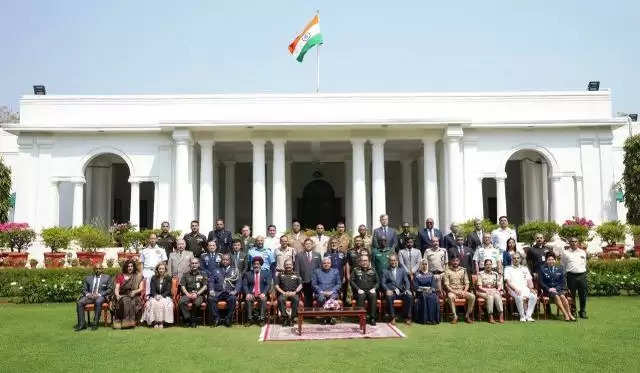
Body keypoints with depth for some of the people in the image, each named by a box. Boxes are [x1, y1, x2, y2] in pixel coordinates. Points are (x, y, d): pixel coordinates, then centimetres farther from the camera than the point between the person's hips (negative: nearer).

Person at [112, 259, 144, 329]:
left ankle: (130, 322, -34)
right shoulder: (120, 277, 16)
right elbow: (116, 288, 7)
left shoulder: (138, 277, 14)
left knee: (132, 302, -35)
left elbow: (141, 289, 5)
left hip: (134, 297, -1)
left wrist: (135, 292, -16)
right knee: (124, 302, -34)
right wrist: (117, 295, -13)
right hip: (122, 296, 1)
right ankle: (121, 322, -34)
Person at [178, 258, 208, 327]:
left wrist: (197, 294, -10)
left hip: (199, 294, -2)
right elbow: (182, 286, 9)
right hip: (188, 294, 2)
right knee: (181, 302, -30)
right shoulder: (186, 275, 18)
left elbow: (205, 286, 5)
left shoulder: (202, 274, 14)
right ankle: (187, 319, -20)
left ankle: (193, 321, -17)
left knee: (197, 302, -35)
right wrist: (188, 294, -9)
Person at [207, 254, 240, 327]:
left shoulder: (234, 270, 18)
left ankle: (228, 319, -23)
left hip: (229, 292, -1)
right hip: (217, 292, 1)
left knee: (233, 299, -34)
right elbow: (210, 281, 13)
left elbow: (239, 282, 9)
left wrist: (235, 291, -9)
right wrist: (211, 290, -6)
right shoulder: (216, 270, 21)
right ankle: (216, 318, -20)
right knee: (210, 298, -30)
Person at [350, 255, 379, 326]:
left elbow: (377, 282, 15)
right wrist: (358, 289, -11)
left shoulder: (372, 271, 19)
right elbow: (352, 281, 4)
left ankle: (372, 318, -29)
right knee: (361, 296, -36)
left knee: (373, 295, -33)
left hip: (370, 291, 1)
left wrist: (374, 288, -5)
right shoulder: (356, 271, 14)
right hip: (360, 292, -1)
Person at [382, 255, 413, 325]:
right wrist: (387, 290, -15)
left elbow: (406, 281, 10)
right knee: (389, 297, -35)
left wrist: (407, 290, -9)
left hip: (401, 292, 2)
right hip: (391, 292, -2)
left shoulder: (402, 270, 20)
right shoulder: (386, 272, 16)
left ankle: (407, 317, -15)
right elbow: (383, 283, 5)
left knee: (410, 296, -27)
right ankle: (392, 317, -24)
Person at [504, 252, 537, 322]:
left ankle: (528, 316, -20)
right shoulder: (508, 269, 12)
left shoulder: (525, 268, 25)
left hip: (525, 288, 3)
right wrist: (515, 289, -18)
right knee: (519, 297, -37)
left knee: (533, 296, -28)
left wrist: (531, 288, -4)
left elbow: (529, 280, 16)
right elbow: (508, 282, -1)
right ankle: (522, 316, -20)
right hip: (513, 290, -3)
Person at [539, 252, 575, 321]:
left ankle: (569, 314, -29)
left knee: (562, 296, -30)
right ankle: (565, 315, -35)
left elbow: (562, 282, 10)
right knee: (556, 296, -32)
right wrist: (549, 289, -12)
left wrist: (556, 288, -6)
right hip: (547, 290, -2)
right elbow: (540, 282, 1)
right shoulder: (542, 268, 7)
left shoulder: (560, 268, 14)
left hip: (558, 289, 2)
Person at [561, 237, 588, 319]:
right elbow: (562, 266, 12)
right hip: (571, 276, -2)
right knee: (571, 295, 0)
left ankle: (583, 312, 15)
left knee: (583, 295, 4)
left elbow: (585, 264, 23)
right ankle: (573, 312, 9)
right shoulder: (565, 253, 7)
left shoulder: (583, 252, 15)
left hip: (582, 275, 2)